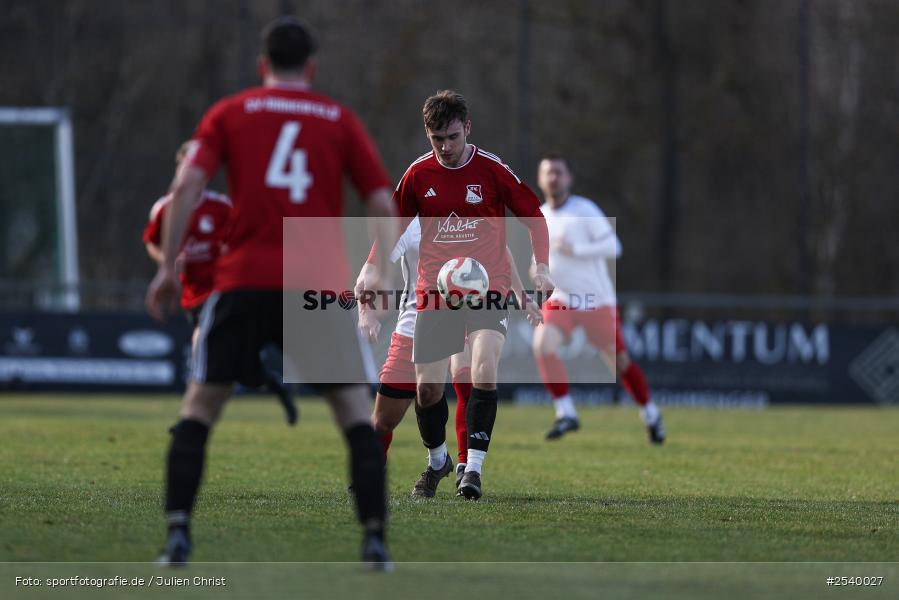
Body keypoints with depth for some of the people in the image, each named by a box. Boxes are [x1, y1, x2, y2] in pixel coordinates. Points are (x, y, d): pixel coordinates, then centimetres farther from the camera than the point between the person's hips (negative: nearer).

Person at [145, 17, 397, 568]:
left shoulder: (228, 114, 11)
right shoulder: (341, 121, 13)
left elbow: (187, 185, -2)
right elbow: (382, 203, 7)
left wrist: (169, 267, 0)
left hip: (243, 280, 0)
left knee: (200, 406, 7)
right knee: (356, 412, 6)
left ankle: (178, 535, -5)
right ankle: (375, 538, -6)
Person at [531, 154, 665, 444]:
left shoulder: (584, 210, -10)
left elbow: (613, 246, -17)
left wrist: (575, 250, -26)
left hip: (597, 301, -4)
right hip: (560, 300, 4)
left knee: (619, 362, 4)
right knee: (542, 344, -24)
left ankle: (650, 414, 28)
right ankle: (565, 413, -18)